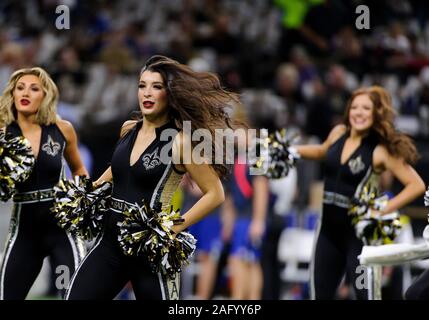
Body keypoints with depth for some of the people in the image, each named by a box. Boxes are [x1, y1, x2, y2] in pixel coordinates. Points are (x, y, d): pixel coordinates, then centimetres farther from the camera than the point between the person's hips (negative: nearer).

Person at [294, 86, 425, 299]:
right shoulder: (338, 133, 4)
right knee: (320, 294, 12)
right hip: (329, 229, 6)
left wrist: (384, 210, -20)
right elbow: (322, 152, 28)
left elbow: (417, 185, -15)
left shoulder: (381, 151, -13)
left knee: (366, 295, -6)